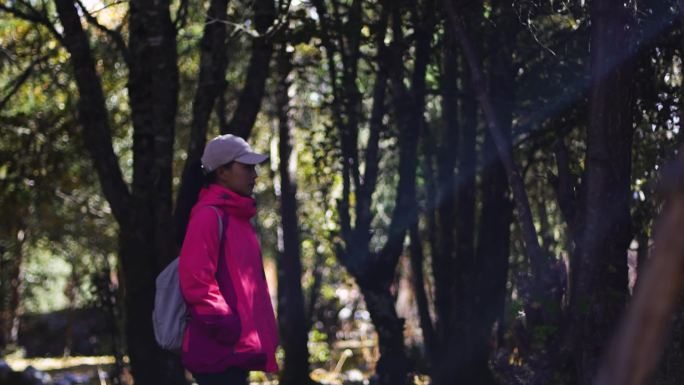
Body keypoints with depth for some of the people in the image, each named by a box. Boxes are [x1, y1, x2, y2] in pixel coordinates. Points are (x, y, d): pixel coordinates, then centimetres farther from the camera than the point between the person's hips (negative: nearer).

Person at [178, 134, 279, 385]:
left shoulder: (237, 217, 19)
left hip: (236, 350, 10)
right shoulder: (209, 216, -12)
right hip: (219, 353, -10)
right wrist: (228, 329, -19)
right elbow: (196, 280, -20)